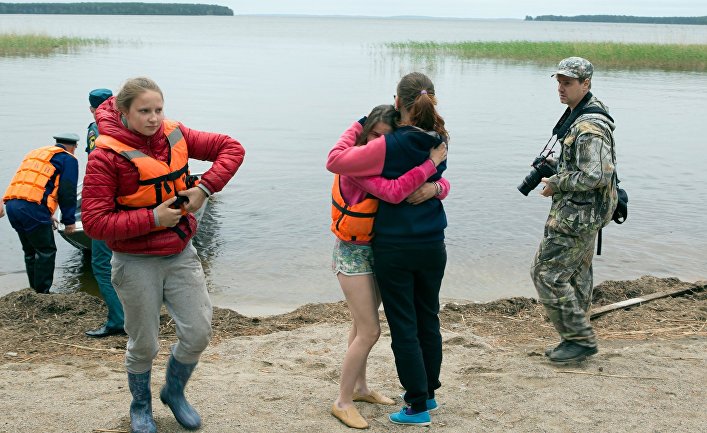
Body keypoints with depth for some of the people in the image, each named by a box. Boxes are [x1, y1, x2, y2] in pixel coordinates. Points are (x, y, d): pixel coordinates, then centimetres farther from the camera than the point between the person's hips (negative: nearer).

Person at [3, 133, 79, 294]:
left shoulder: (35, 153, 30)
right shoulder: (68, 159, 7)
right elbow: (67, 192, -3)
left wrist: (47, 215, 35)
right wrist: (69, 221, 4)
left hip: (11, 204, 8)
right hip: (32, 208, -8)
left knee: (30, 251, 19)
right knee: (46, 252, 3)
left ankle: (35, 291, 26)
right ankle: (42, 293, 5)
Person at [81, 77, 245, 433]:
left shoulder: (175, 136, -3)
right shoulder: (106, 155, -17)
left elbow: (231, 149, 1)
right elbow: (94, 222, -20)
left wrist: (205, 189, -12)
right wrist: (152, 218, -23)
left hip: (181, 255, 4)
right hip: (137, 264, -4)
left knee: (198, 334, 4)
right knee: (144, 345, 9)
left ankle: (174, 392, 35)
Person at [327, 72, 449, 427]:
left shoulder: (389, 145, -18)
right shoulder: (439, 142, 0)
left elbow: (335, 161, -17)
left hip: (394, 248, -5)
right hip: (432, 247, 6)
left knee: (404, 327, 5)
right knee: (429, 321, 19)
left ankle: (418, 406, 14)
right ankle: (428, 391, 35)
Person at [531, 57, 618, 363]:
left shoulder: (589, 127, -22)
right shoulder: (577, 115, 12)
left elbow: (596, 176, -27)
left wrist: (556, 184, -16)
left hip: (576, 214, -11)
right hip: (582, 213, 11)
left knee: (547, 274, -6)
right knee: (577, 276, 16)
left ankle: (581, 339, 2)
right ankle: (577, 339, 26)